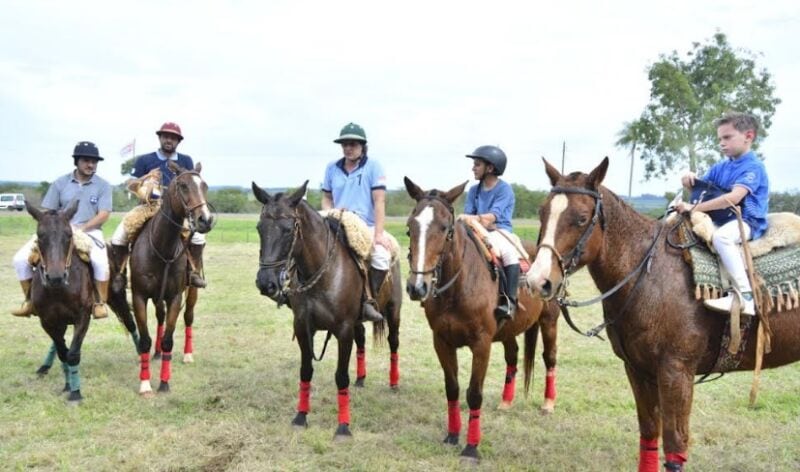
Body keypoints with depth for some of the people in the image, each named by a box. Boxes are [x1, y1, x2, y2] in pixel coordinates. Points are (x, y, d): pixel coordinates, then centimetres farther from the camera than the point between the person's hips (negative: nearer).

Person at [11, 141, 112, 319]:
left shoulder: (102, 186, 3)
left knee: (100, 262, -36)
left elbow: (104, 214, -7)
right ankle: (29, 301, 7)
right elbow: (46, 211, 7)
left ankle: (101, 303, -16)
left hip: (89, 231, -3)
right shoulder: (61, 183, 7)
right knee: (21, 258, -12)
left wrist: (81, 228, -18)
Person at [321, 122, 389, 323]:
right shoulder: (332, 168, 10)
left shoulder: (373, 166, -1)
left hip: (367, 226, -3)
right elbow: (326, 198, 18)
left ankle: (370, 301, -15)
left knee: (382, 256, -31)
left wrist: (378, 233, -16)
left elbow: (379, 201, -7)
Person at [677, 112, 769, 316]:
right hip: (723, 220, 9)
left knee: (720, 236, -39)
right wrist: (690, 180, -6)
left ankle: (745, 296, -39)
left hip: (748, 222, -9)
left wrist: (694, 208, -31)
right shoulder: (720, 167, 12)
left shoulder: (753, 167, -13)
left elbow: (734, 198, -27)